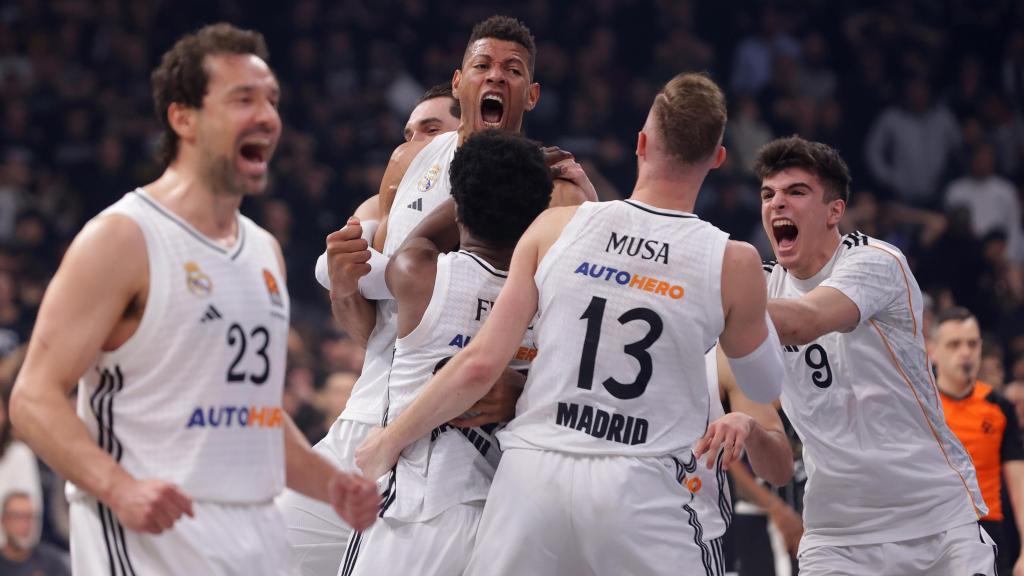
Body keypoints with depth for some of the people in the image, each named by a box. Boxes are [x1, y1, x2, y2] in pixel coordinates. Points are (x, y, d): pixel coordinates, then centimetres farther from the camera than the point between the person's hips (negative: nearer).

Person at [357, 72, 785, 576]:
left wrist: (389, 441, 12)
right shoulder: (733, 264, -2)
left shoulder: (556, 227, 1)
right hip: (640, 494, -2)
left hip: (533, 474, 2)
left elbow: (480, 364, 0)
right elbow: (767, 387, 14)